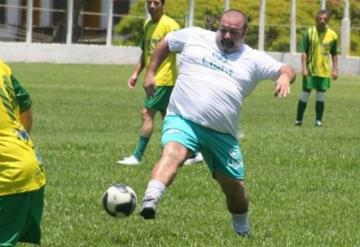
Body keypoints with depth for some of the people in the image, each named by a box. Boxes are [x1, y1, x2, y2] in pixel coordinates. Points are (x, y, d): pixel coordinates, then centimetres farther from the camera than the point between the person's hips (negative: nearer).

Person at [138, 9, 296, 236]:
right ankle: (150, 201, -54)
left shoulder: (253, 59, 8)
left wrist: (285, 77, -23)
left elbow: (287, 70, 1)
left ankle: (242, 230, 37)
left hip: (222, 134, 2)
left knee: (235, 187, 9)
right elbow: (165, 43, 24)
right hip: (183, 120, -2)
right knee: (172, 152, -35)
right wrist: (150, 73, 15)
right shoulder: (194, 37, 9)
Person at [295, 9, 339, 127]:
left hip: (324, 71, 2)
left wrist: (335, 69, 4)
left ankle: (319, 120, 10)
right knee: (305, 95, 2)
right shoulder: (309, 33, -5)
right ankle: (298, 119, 10)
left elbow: (334, 54, 10)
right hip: (310, 70, -2)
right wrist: (304, 68, -12)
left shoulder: (332, 35, 1)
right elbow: (304, 52, -5)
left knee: (321, 97, 4)